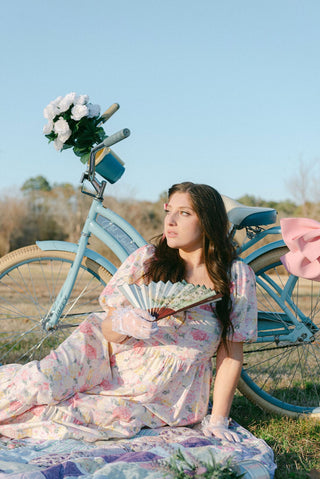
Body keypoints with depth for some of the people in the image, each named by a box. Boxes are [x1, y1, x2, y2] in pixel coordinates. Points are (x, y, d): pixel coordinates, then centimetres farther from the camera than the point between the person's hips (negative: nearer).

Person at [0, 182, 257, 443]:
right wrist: (124, 322, -30)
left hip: (164, 398, 0)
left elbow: (231, 354, -5)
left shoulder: (237, 276, -9)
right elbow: (108, 329, -6)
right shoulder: (147, 259, -7)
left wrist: (218, 421, -9)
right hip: (110, 356, 1)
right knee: (41, 382, -27)